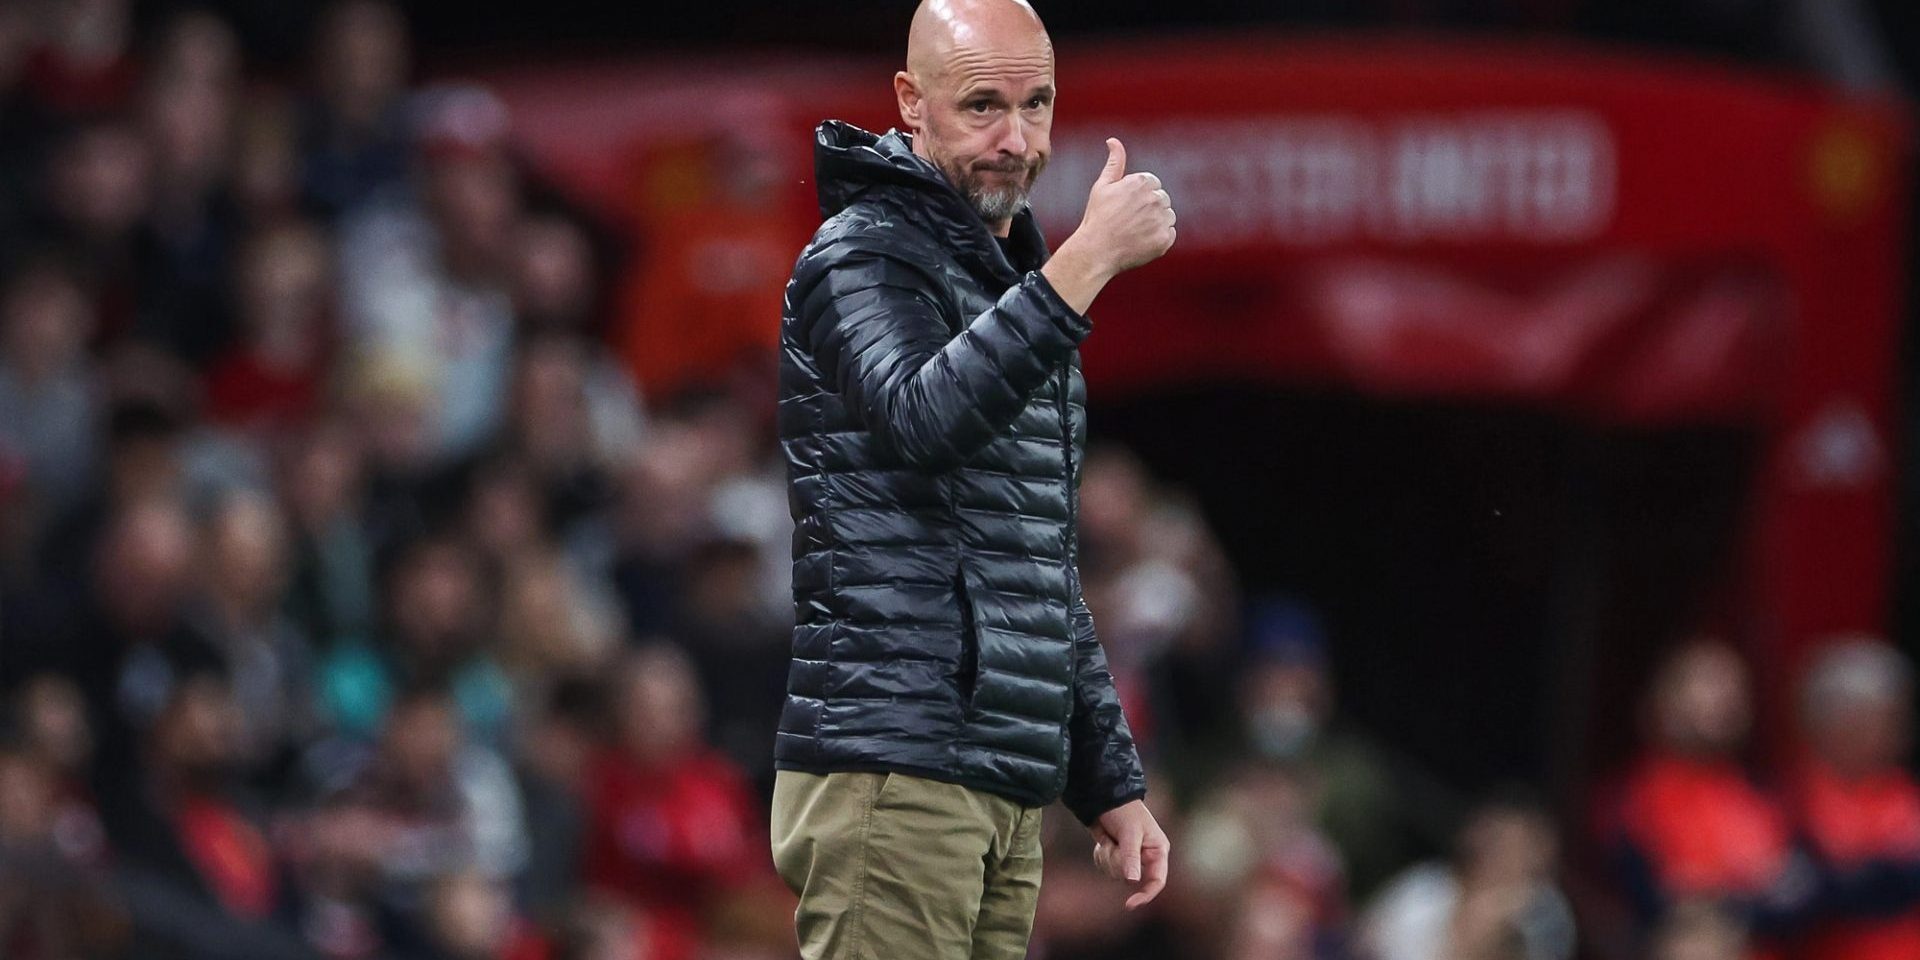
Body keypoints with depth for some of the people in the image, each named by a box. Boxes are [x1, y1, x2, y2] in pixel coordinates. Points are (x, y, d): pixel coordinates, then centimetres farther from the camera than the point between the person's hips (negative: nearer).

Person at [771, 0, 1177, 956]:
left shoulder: (1010, 286, 24)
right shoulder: (864, 255, -3)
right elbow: (924, 416, -26)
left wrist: (1110, 785, 23)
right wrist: (1089, 262, -30)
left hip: (1009, 797, 9)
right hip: (888, 769, -9)